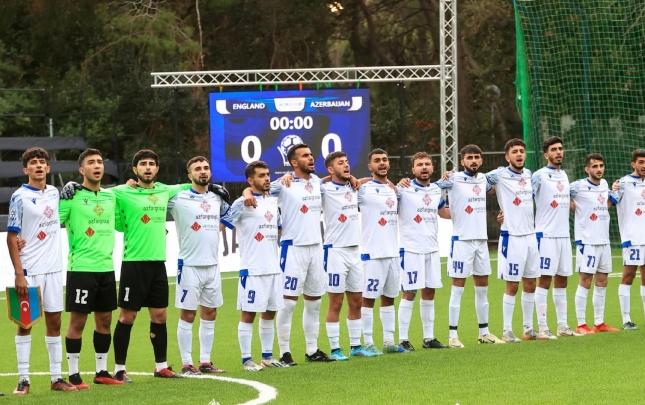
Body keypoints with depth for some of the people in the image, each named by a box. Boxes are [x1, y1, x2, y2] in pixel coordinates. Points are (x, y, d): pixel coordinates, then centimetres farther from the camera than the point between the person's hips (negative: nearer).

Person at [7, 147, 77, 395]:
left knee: (54, 321, 7)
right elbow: (11, 237, -8)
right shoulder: (20, 197, -7)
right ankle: (23, 380, 3)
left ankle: (57, 378, 11)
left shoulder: (54, 193, 9)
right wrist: (19, 274, -13)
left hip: (53, 268, 5)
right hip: (29, 271, -5)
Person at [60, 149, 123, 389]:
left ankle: (101, 371, 19)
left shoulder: (110, 196, 12)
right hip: (81, 268, -6)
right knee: (77, 321, -3)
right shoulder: (72, 196, -6)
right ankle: (73, 374, 4)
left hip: (106, 268, 6)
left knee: (104, 319, 10)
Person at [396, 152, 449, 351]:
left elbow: (443, 212, 29)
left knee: (429, 293, 9)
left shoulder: (437, 190, 12)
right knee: (409, 293, -6)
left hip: (432, 249, 6)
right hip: (410, 249, -6)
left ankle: (429, 338, 16)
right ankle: (403, 339, -2)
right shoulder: (404, 189, -7)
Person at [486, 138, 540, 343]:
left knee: (530, 284, 10)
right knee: (512, 285, -4)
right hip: (512, 236, -6)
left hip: (530, 235, 6)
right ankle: (507, 331, 2)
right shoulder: (500, 175, -9)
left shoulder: (528, 174, 10)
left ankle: (528, 329, 18)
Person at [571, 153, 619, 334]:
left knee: (602, 282, 10)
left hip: (604, 241, 7)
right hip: (587, 241, -7)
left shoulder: (604, 184, 10)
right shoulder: (578, 186, -11)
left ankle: (599, 323, 17)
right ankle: (581, 324, -3)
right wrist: (572, 204, -10)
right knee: (585, 282, -7)